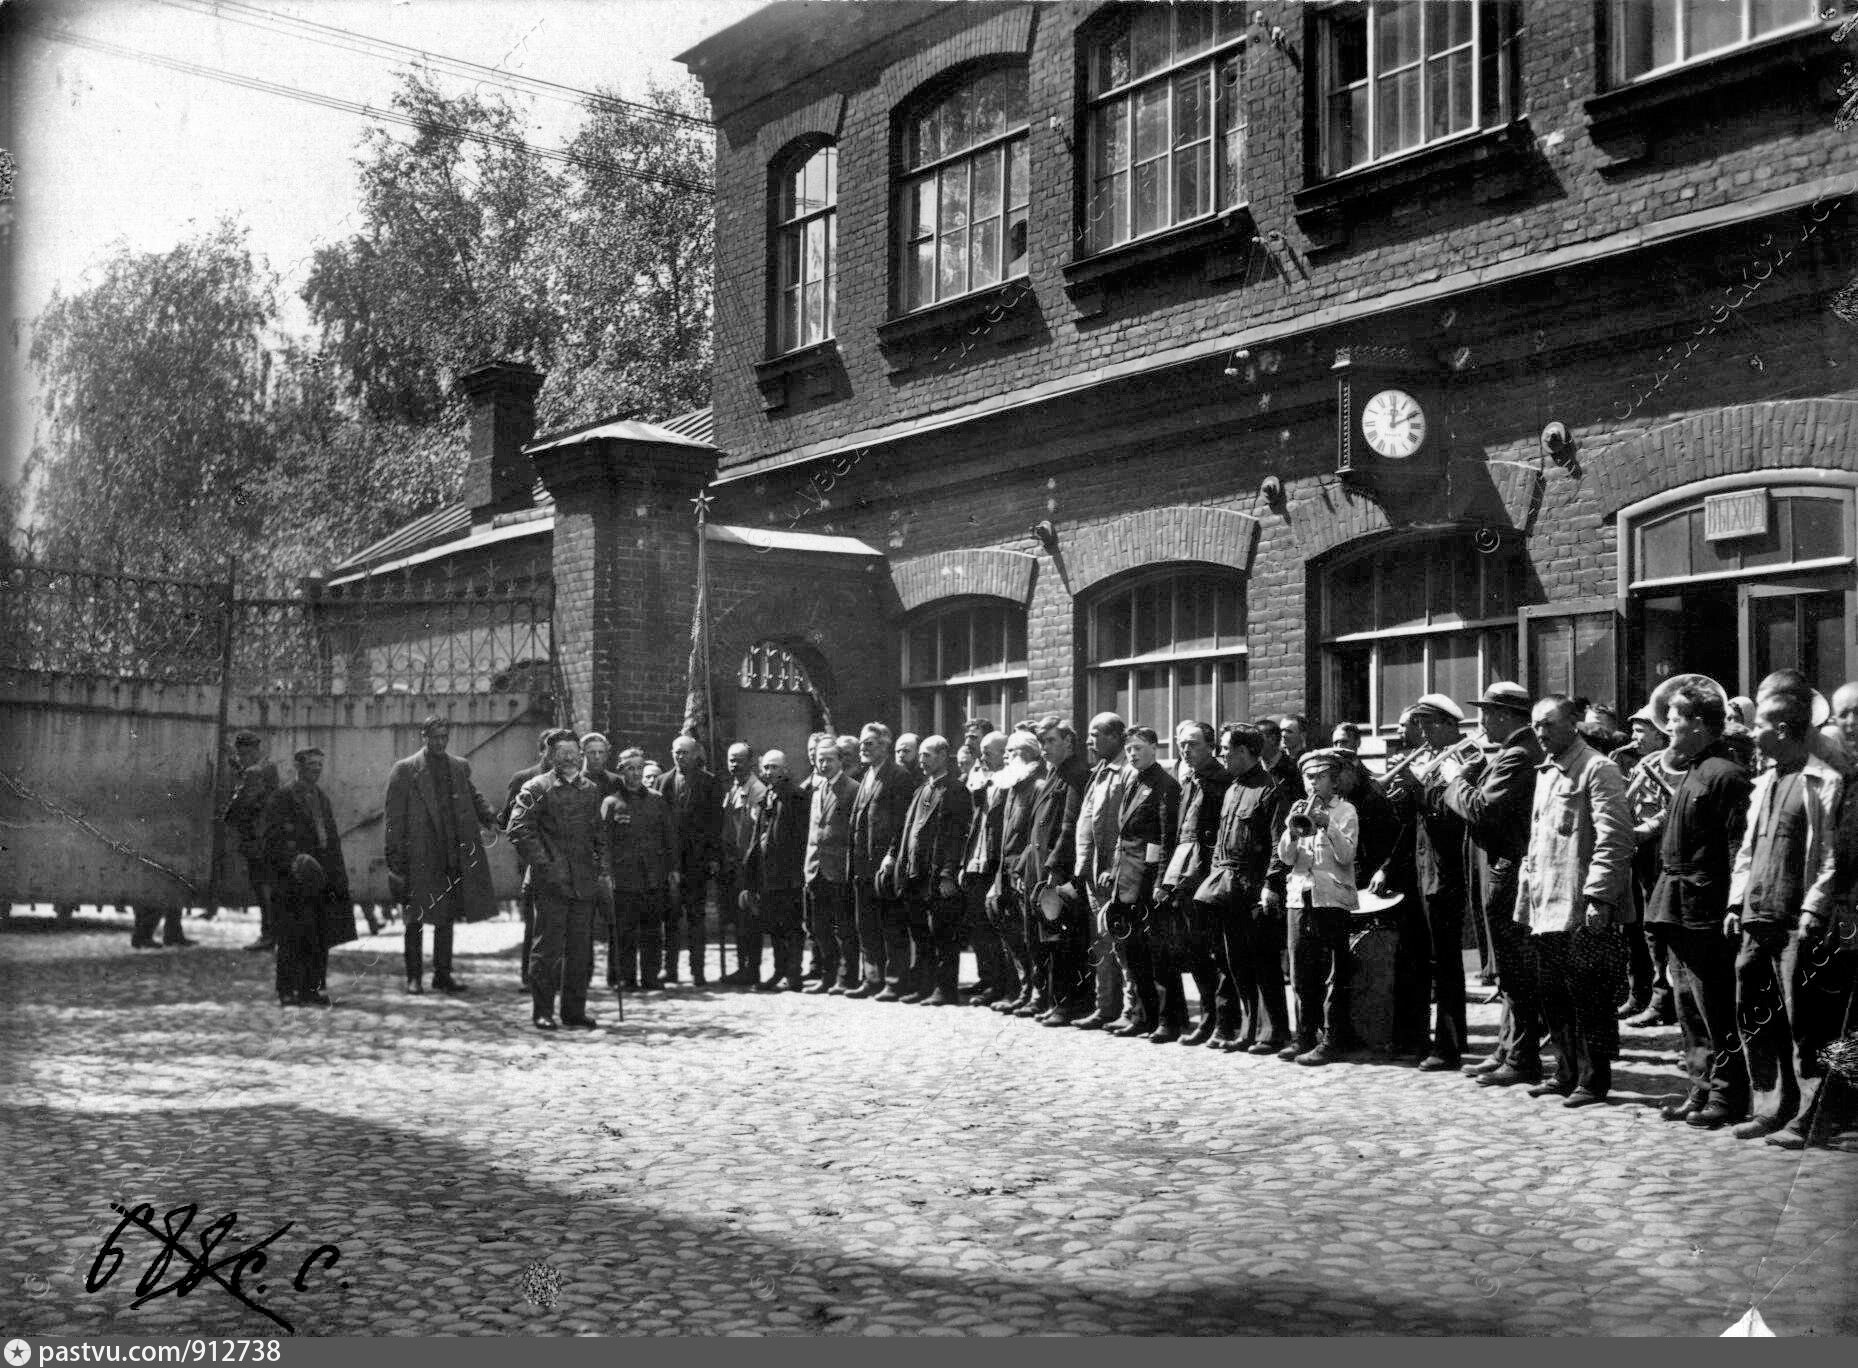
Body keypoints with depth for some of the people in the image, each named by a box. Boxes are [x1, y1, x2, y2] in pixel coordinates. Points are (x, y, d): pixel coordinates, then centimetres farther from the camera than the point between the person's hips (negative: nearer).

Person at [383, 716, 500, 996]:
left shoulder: (460, 767, 12)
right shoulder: (405, 770, -1)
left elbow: (473, 797, 18)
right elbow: (394, 817, -3)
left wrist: (489, 818, -4)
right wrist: (395, 861, -7)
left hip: (454, 856, 4)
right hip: (419, 855, -4)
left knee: (446, 916, 10)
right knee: (416, 918, 3)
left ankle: (443, 974, 18)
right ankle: (414, 977, 12)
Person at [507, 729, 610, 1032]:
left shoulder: (591, 789, 15)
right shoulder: (537, 788, -3)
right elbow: (518, 830, -10)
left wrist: (602, 870, 12)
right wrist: (543, 863, -14)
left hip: (584, 882, 5)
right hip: (551, 882, -5)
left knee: (581, 950, 7)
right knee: (548, 947, -3)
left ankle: (574, 1011, 15)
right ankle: (543, 1012, 6)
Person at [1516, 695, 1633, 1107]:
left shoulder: (1598, 770, -10)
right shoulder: (1546, 772, 18)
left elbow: (1614, 839, -16)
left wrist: (1599, 898, -21)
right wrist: (1527, 890, 18)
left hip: (1582, 911, -9)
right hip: (1546, 909, 9)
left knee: (1589, 999, -1)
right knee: (1554, 997, 14)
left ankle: (1594, 1081, 7)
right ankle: (1567, 1073, 24)